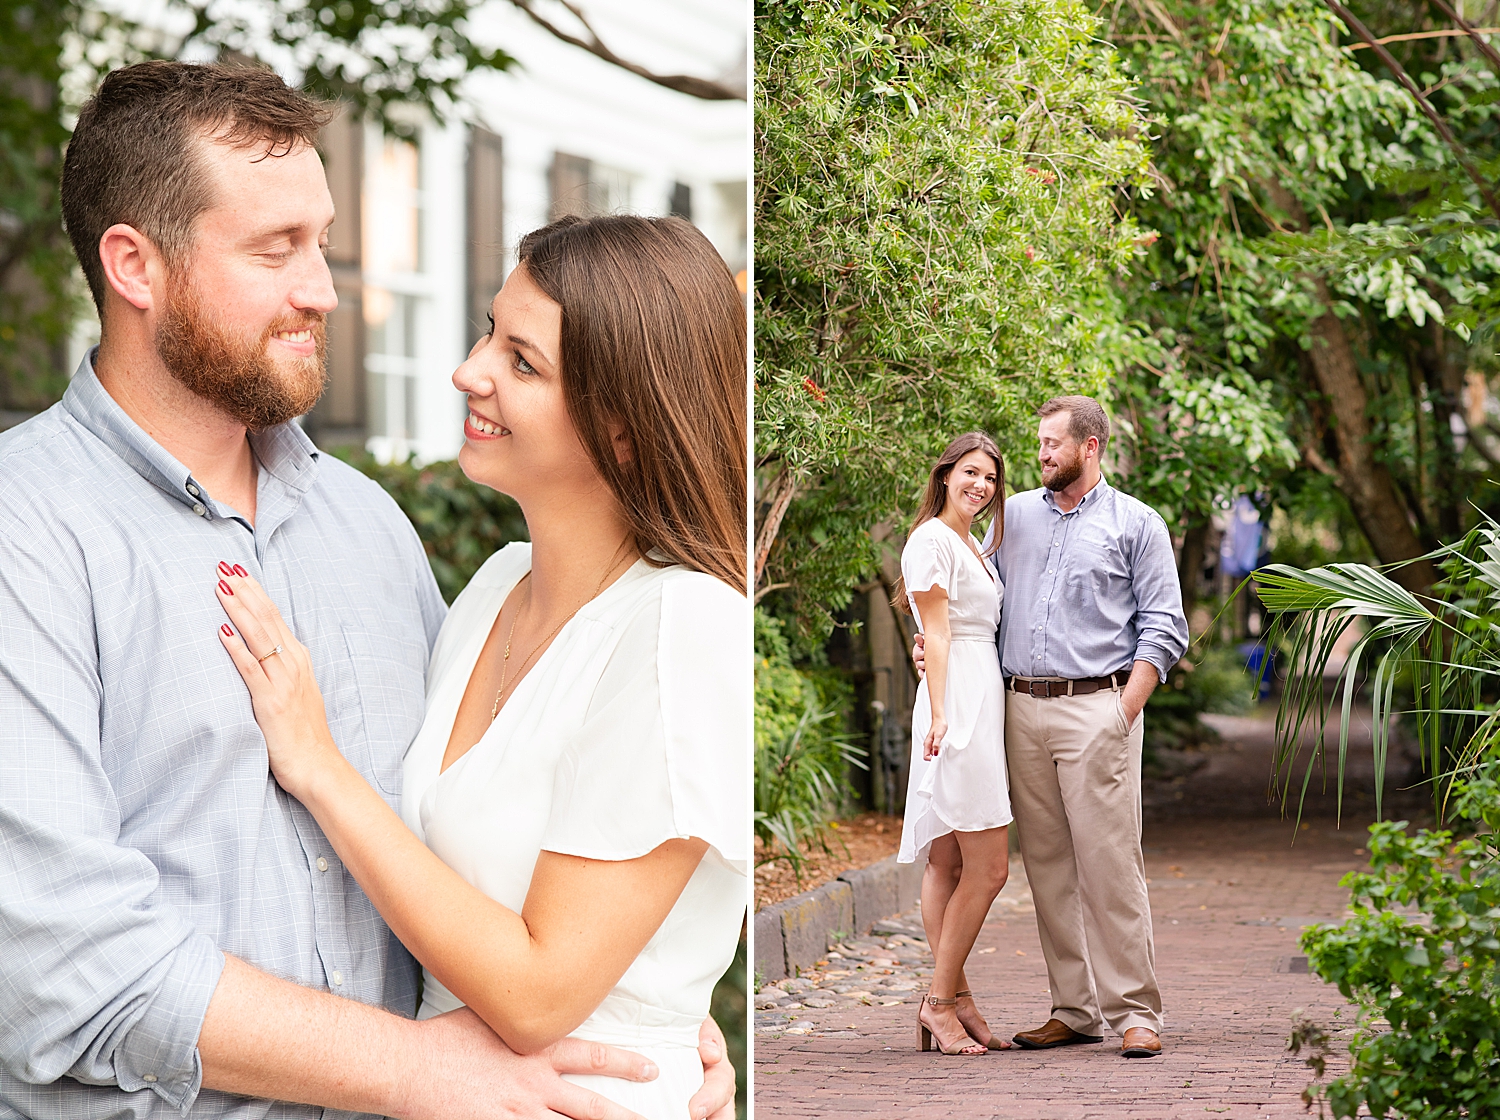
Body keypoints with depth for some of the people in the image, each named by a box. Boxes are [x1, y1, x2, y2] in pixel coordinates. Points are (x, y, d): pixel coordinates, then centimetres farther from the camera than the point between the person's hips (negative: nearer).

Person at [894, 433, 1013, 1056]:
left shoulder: (973, 546, 23)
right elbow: (935, 634, -13)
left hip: (984, 703, 10)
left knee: (948, 864, 7)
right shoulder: (931, 540, -6)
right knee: (989, 867, -11)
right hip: (958, 704, -10)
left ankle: (950, 1001, 8)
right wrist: (939, 715, -21)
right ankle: (944, 999, -6)